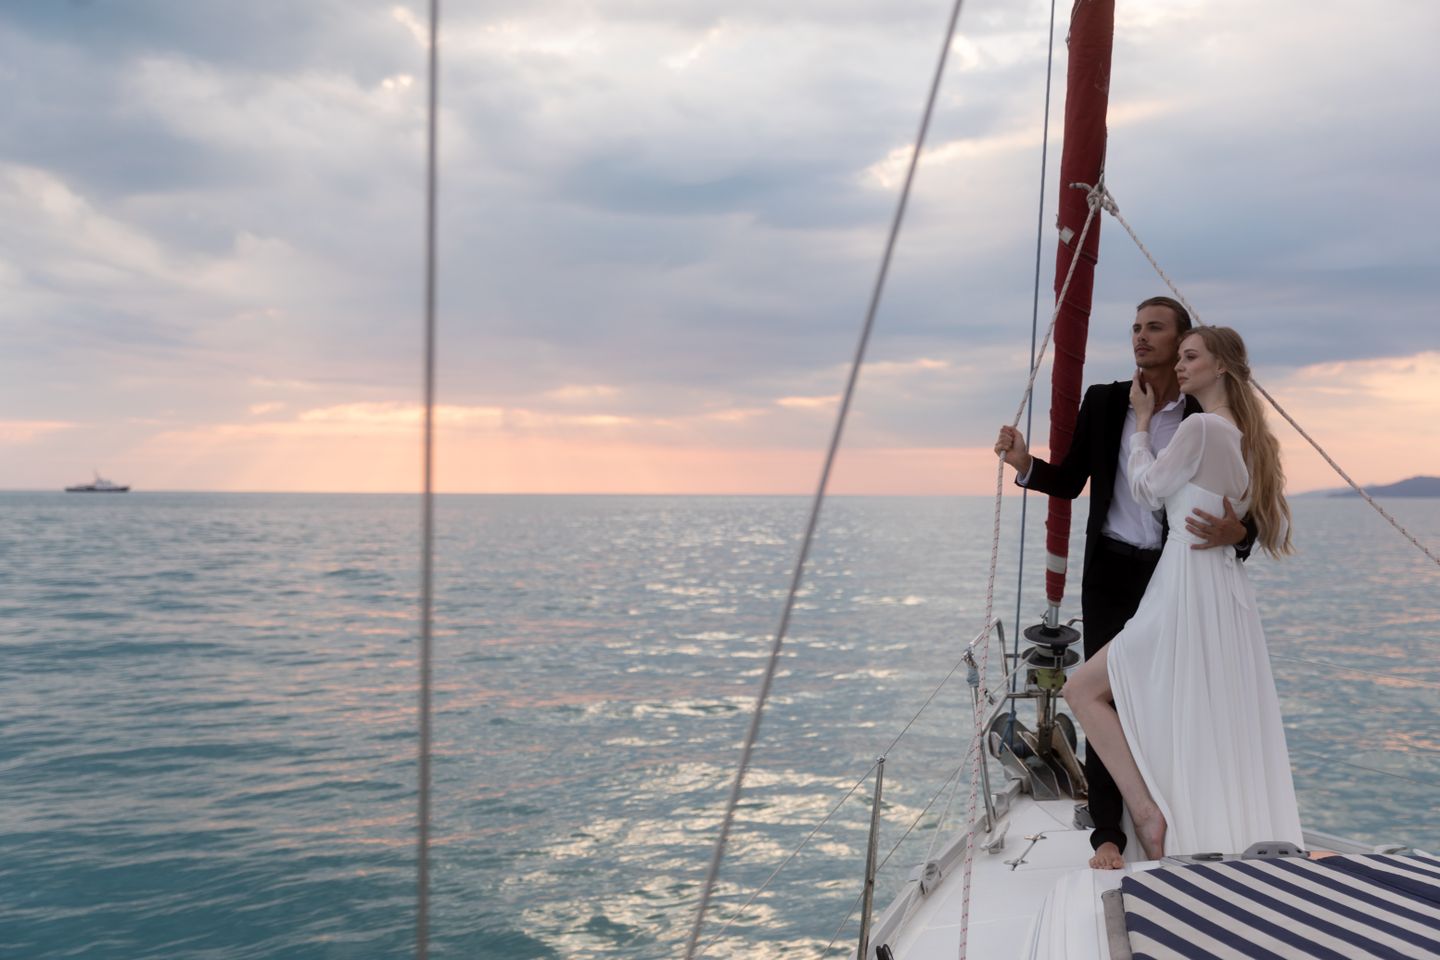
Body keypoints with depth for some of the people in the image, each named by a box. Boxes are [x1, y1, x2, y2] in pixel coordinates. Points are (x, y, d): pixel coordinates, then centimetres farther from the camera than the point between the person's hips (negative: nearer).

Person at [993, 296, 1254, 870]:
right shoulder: (1104, 402, 2)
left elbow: (1241, 505, -2)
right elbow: (1070, 482, 6)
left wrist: (1235, 534, -25)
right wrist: (1025, 465, -13)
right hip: (1111, 574, 1)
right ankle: (1108, 833, 7)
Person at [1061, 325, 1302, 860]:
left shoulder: (1200, 426, -13)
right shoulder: (1250, 438, 14)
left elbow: (1146, 491, -1)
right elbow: (1276, 533, 19)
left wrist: (1142, 421, 7)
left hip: (1189, 591, -9)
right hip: (1230, 595, 9)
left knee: (1082, 690, -1)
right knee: (1219, 737, 13)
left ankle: (1147, 811, -8)